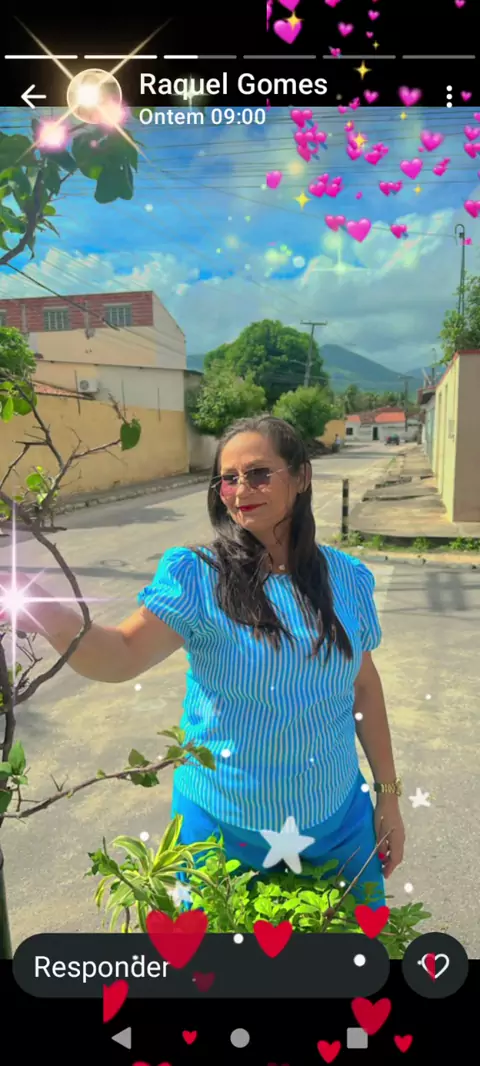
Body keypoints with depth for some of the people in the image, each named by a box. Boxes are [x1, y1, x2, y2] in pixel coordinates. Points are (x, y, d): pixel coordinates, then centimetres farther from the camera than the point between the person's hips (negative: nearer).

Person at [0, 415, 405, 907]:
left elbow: (364, 685, 4)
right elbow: (122, 656, -23)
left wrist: (388, 792, 9)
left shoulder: (346, 577, -5)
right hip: (223, 826, -2)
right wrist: (51, 618, -43)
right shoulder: (196, 575, -14)